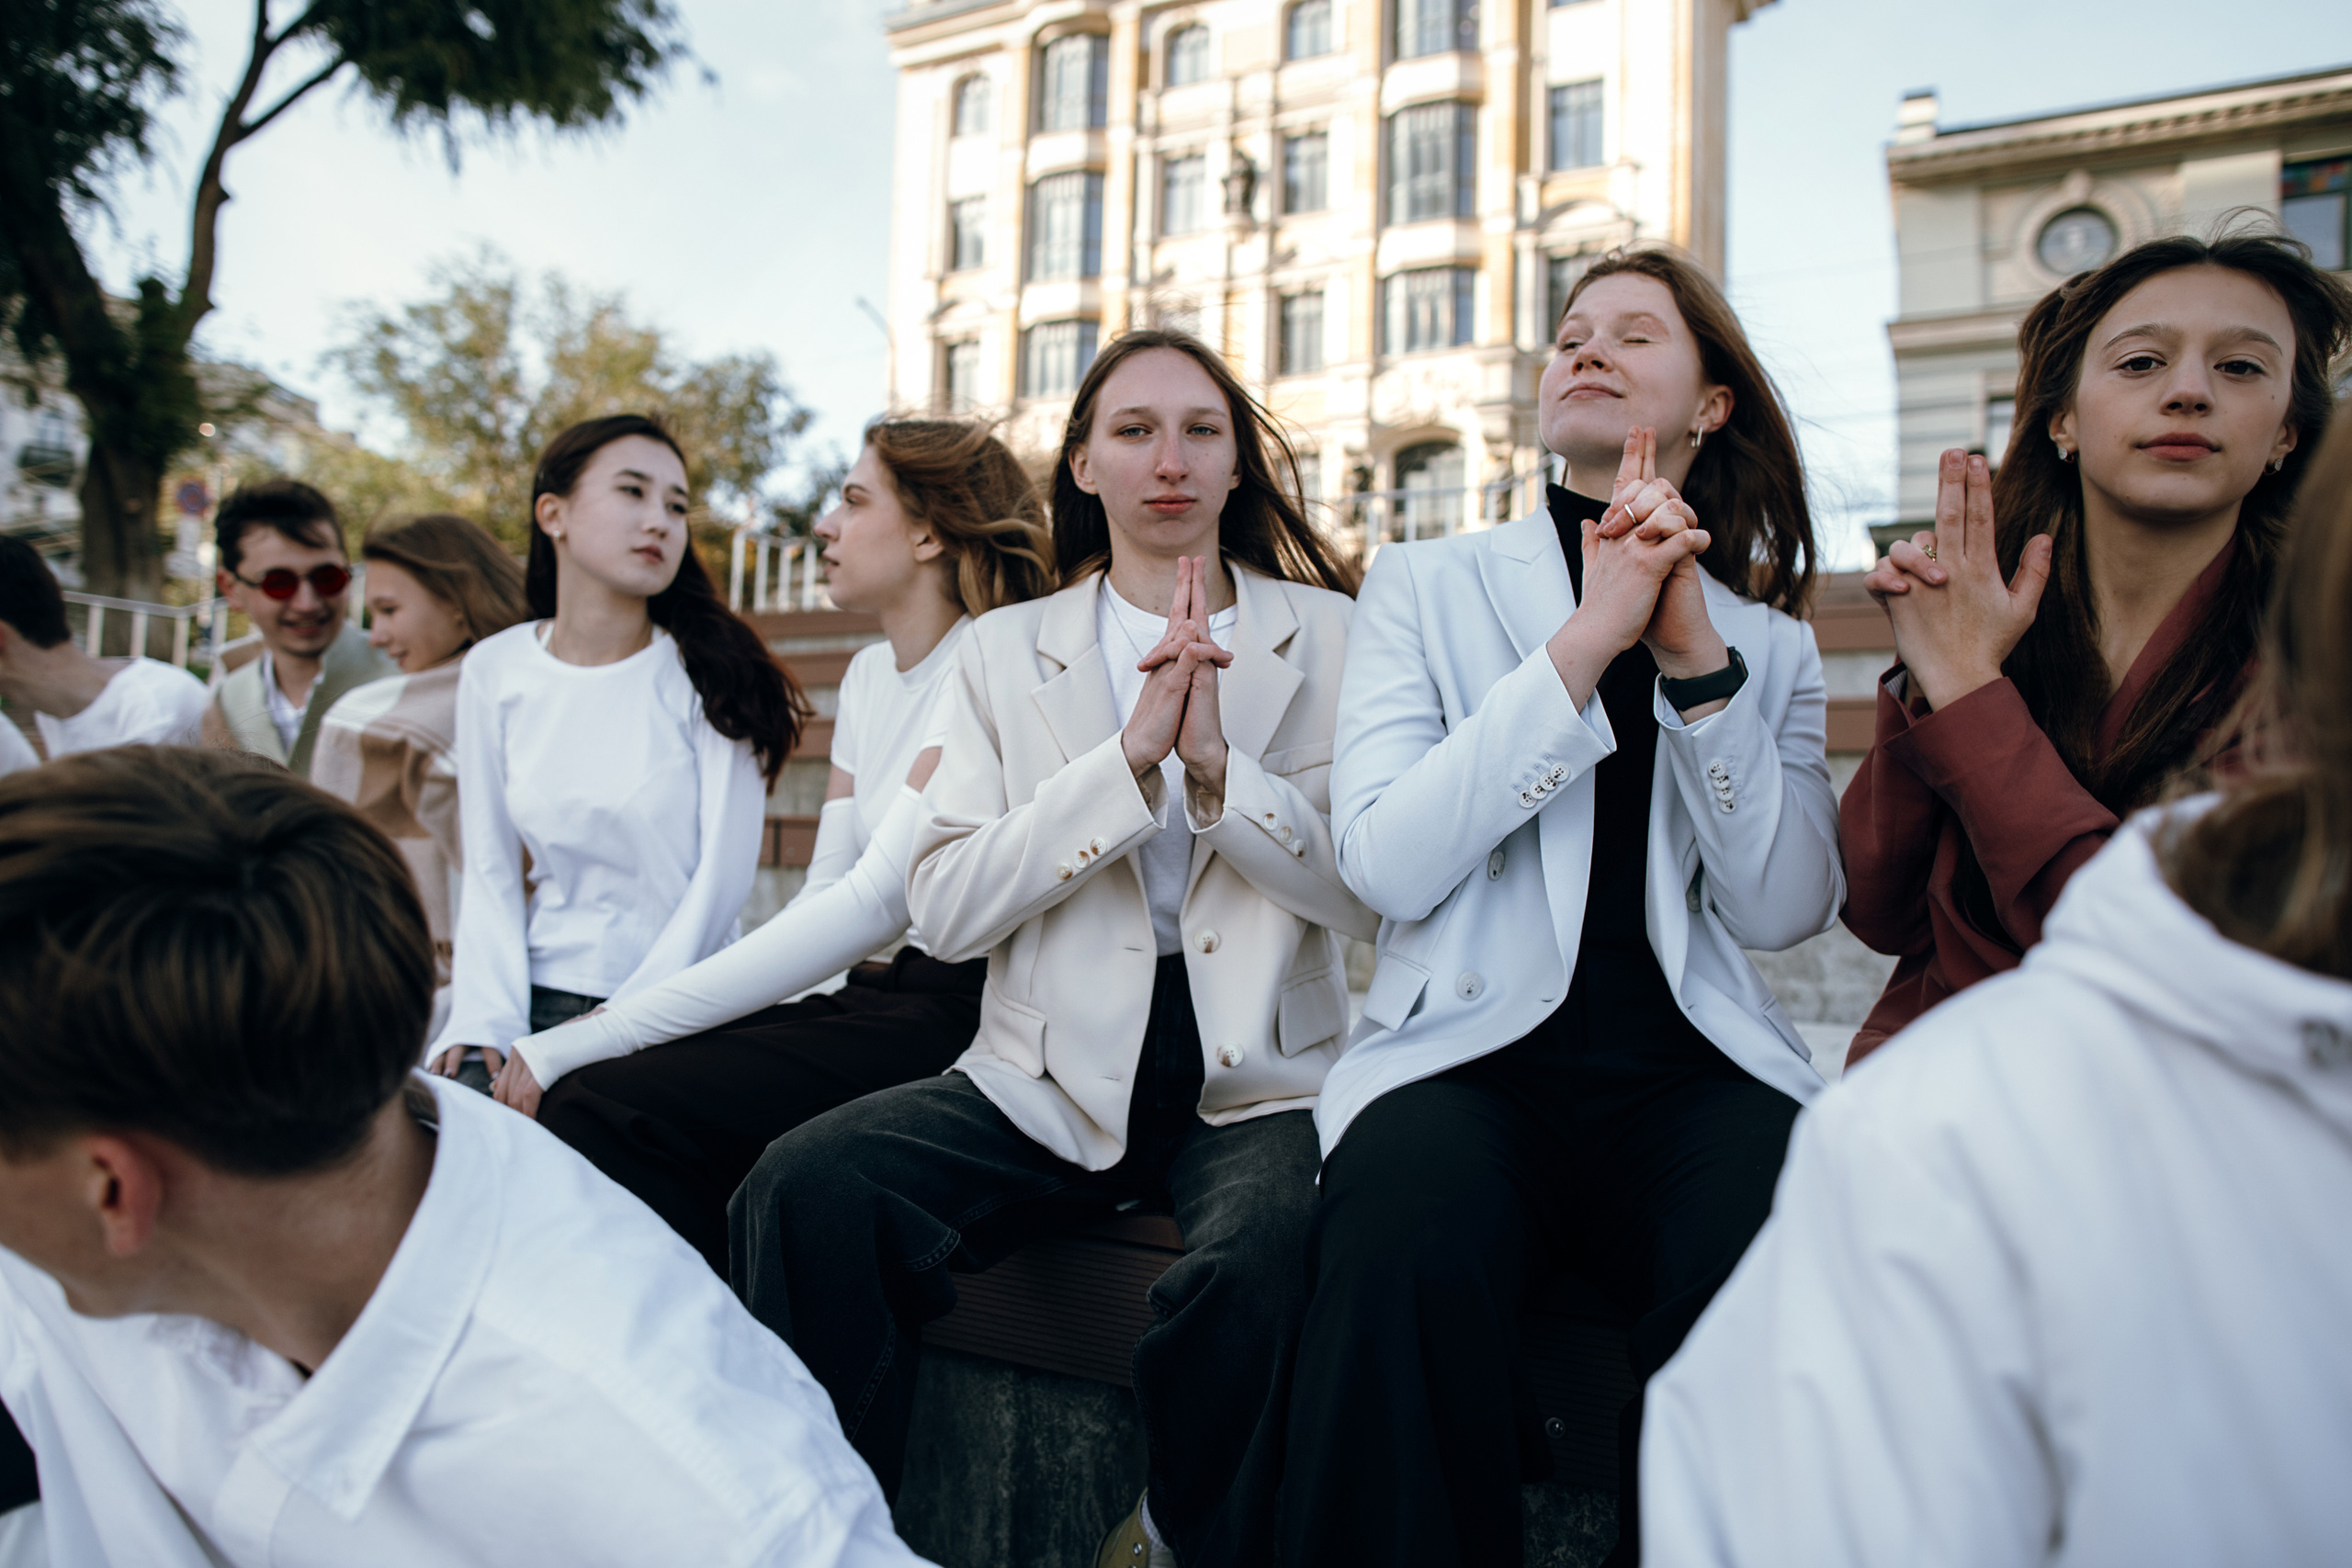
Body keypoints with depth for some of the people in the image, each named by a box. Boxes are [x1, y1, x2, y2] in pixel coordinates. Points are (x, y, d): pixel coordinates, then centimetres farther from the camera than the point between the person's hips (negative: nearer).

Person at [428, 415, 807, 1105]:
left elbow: (723, 880, -8)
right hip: (541, 998, 3)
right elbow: (490, 872, 7)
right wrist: (484, 1022, -8)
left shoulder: (709, 670, -4)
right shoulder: (494, 671, 5)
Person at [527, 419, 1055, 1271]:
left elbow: (872, 905, -21)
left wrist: (596, 1037, -21)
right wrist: (600, 1031, -4)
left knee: (601, 1103, -20)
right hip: (888, 995, 8)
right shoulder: (870, 672, 17)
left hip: (964, 1009, -8)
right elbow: (823, 894, 11)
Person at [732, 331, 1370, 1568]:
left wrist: (1218, 762, -16)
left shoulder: (1323, 635, 8)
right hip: (1052, 1080, 2)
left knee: (1276, 1257, -33)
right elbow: (942, 909, -1)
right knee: (805, 1188, -24)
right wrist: (1129, 757, -13)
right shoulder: (1006, 650, 10)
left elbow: (1369, 890, 0)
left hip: (1256, 1083, -1)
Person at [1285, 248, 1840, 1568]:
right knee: (1411, 1241, -34)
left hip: (1691, 1064, 2)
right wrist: (1589, 638, -8)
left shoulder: (1771, 639, 16)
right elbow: (1387, 863, -6)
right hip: (1469, 1050, -1)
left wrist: (1696, 653, -7)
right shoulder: (1427, 584, 11)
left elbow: (1785, 909, 1)